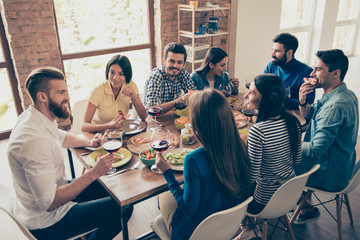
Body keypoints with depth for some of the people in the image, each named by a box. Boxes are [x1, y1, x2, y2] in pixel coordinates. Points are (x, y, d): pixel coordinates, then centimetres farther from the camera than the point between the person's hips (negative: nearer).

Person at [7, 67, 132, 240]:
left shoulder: (35, 117, -3)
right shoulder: (35, 140, -34)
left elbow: (61, 137, 19)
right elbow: (49, 203, -32)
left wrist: (89, 142, 0)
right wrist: (93, 173, -31)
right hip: (47, 222, -9)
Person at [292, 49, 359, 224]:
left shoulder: (335, 106, -31)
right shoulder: (346, 95, 2)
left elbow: (315, 150, -32)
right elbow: (308, 115, 13)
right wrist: (303, 102, -8)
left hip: (330, 176, -9)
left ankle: (307, 208, 23)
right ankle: (304, 206, 28)